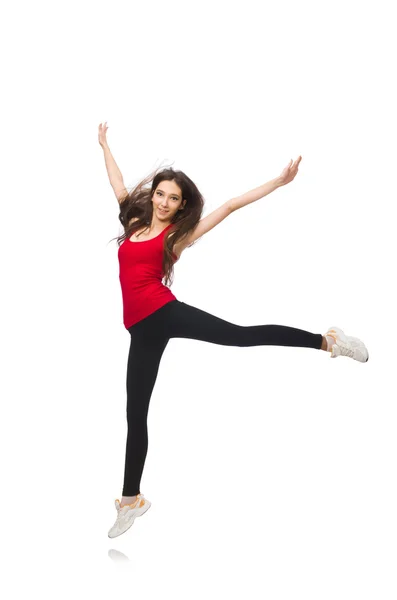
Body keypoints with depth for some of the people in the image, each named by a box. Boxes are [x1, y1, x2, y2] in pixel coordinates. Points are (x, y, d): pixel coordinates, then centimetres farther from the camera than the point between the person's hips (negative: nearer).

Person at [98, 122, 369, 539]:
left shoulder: (178, 233, 5)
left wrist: (279, 181, 0)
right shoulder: (136, 223, 17)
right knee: (135, 413, 8)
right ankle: (132, 499, 19)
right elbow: (119, 185, 32)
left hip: (163, 312, -4)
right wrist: (104, 145, 43)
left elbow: (229, 206, 1)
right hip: (141, 328, 4)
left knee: (238, 334, -26)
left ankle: (326, 341, -20)